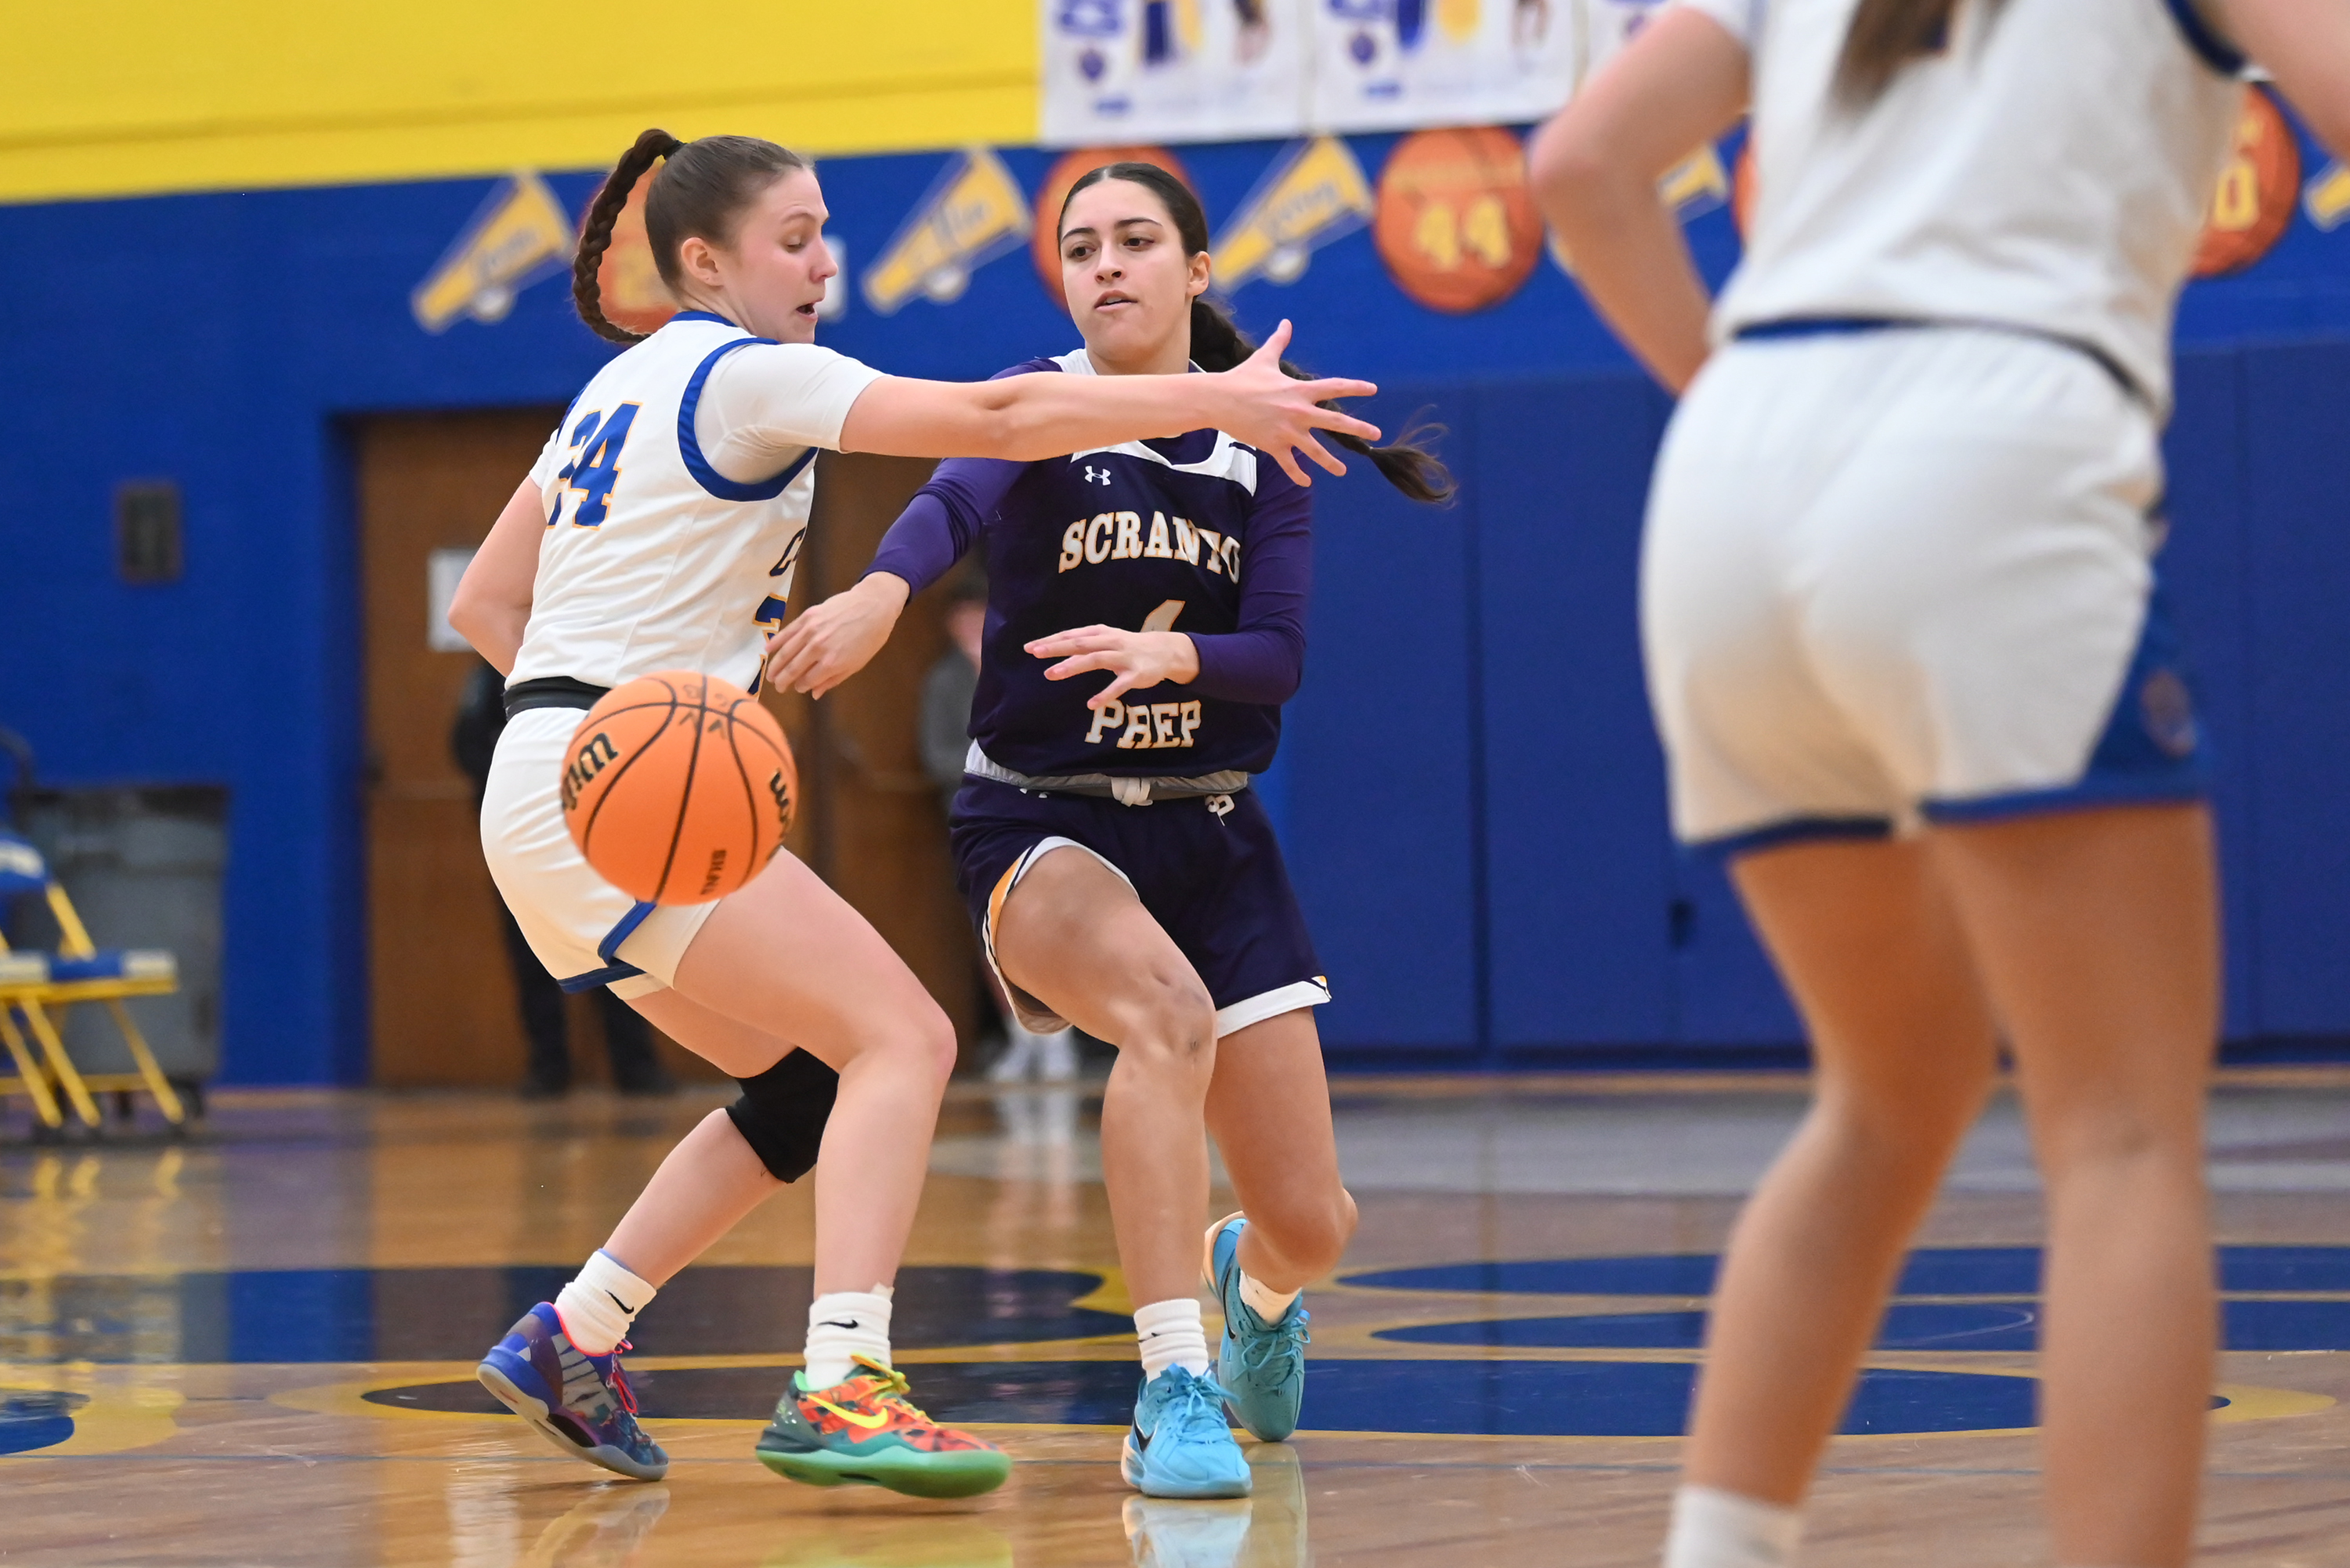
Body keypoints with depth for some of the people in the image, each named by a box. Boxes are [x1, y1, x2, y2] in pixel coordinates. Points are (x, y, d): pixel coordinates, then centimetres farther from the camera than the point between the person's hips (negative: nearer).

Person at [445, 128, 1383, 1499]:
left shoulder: (624, 387, 20)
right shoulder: (745, 372, -8)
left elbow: (484, 603, 22)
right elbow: (990, 419, -17)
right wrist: (1215, 399, -14)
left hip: (557, 808, 10)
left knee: (806, 1084, 15)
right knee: (903, 1038, -15)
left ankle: (568, 1344, 15)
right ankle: (839, 1394, -27)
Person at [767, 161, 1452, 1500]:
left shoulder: (1261, 447, 3)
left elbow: (1281, 659, -8)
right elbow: (952, 502, -29)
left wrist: (1168, 655, -31)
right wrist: (883, 592, -51)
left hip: (1209, 835, 3)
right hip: (1040, 823, -3)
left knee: (1313, 1227, 0)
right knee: (1168, 1013, -37)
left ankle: (1253, 1281, 40)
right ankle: (1175, 1393, -31)